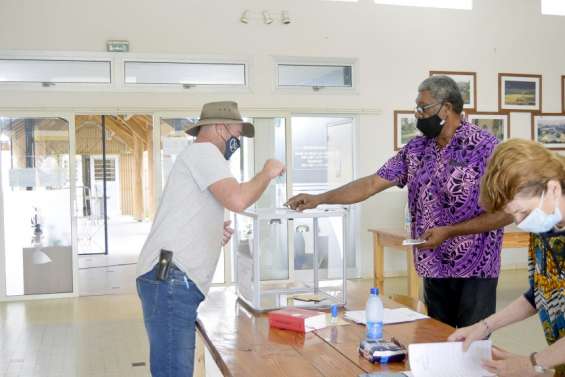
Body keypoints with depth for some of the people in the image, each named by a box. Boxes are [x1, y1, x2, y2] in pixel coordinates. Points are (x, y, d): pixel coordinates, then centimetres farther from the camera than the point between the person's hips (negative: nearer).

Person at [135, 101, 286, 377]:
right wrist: (267, 173, -2)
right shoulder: (203, 150, -3)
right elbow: (237, 200, -19)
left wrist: (215, 234, 16)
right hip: (171, 279, -10)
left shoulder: (199, 158, 28)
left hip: (175, 281, 10)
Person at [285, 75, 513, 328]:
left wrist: (449, 231, -17)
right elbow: (372, 184, 5)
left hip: (474, 272, -5)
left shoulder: (485, 148, -12)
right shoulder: (416, 148, 5)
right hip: (433, 269, 5)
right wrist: (319, 198, -2)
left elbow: (506, 213, -13)